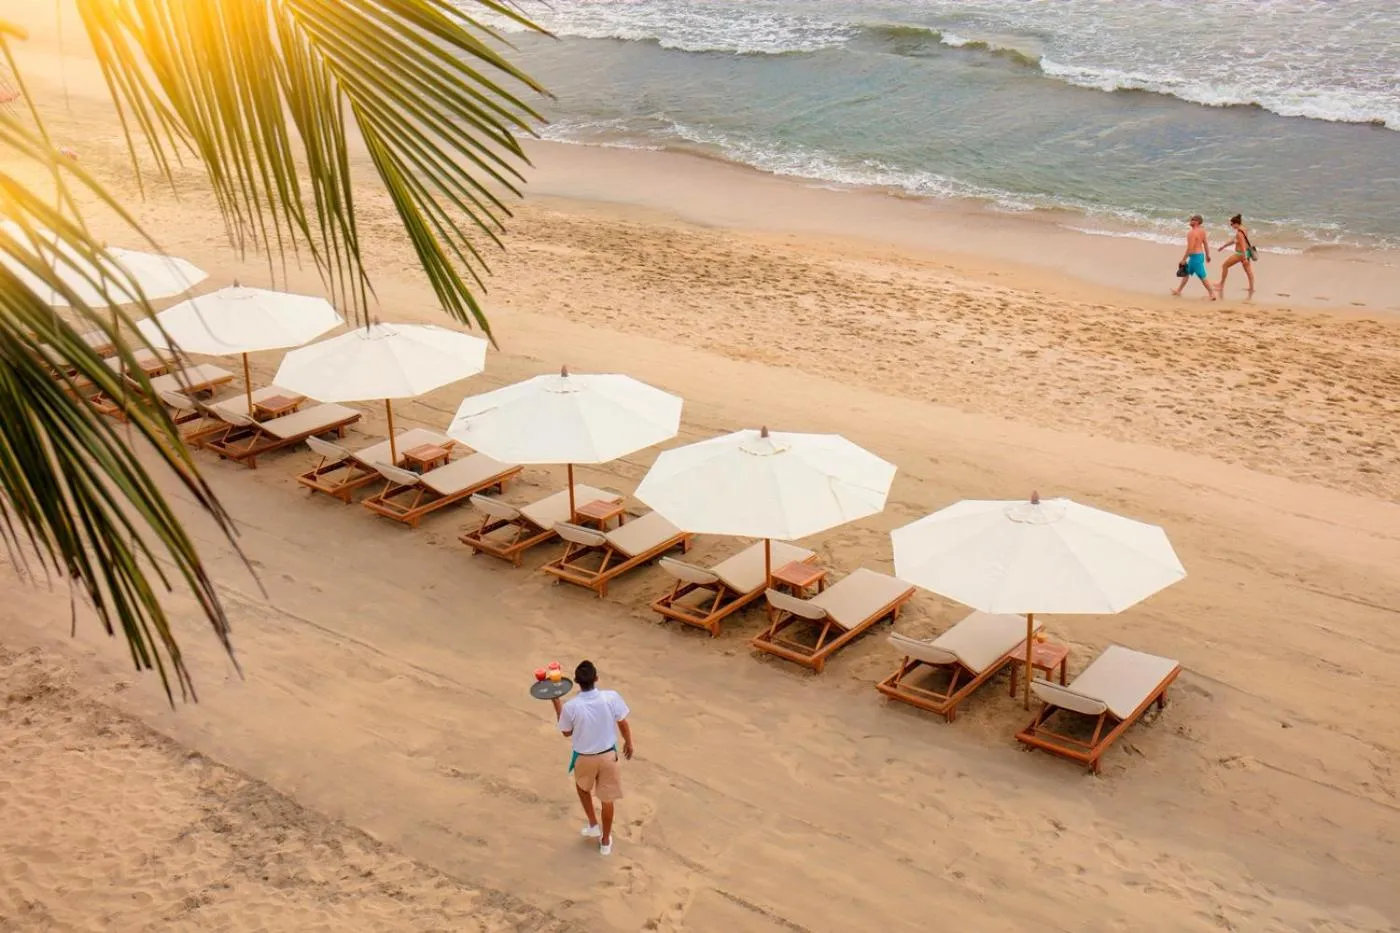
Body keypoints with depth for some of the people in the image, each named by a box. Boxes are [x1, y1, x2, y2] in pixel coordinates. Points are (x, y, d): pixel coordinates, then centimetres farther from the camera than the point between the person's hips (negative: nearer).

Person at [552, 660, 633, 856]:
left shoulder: (570, 707, -23)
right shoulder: (611, 697, -21)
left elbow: (567, 733, -4)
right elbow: (623, 724, -8)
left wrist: (556, 703, 0)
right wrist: (628, 744, 12)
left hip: (584, 758, 0)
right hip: (608, 755, 1)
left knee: (583, 787, 34)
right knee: (607, 798, 19)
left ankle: (593, 825, 36)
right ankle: (605, 841, 33)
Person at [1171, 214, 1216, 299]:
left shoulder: (1191, 233, -21)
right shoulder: (1202, 231, 6)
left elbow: (1190, 248, -23)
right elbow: (1206, 243, 12)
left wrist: (1184, 259, -15)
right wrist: (1207, 255, 22)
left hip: (1195, 256, -10)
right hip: (1200, 254, 10)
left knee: (1202, 276, -5)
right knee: (1187, 273, 22)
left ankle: (1212, 294, -3)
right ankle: (1178, 290, 33)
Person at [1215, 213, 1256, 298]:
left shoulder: (1239, 233, -21)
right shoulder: (1244, 230, 9)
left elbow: (1242, 245, -26)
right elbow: (1234, 240, 22)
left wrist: (1245, 258, -29)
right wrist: (1224, 246, 30)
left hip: (1241, 254, -9)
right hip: (1247, 252, 9)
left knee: (1224, 266, 6)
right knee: (1249, 271, 10)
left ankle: (1221, 284, 15)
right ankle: (1251, 290, 13)